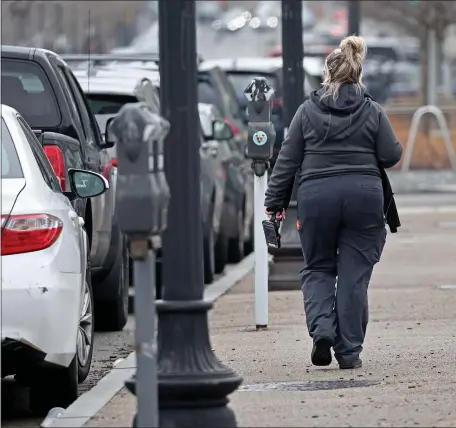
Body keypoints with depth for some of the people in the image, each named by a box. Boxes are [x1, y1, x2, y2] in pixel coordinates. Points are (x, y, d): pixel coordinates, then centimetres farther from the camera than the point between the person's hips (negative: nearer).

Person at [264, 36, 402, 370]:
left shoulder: (307, 111, 2)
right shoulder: (373, 112, 1)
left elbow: (288, 160, 4)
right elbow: (391, 156, 1)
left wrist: (275, 201, 12)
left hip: (316, 196, 0)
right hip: (364, 197, 0)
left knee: (318, 268, 15)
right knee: (355, 273, 5)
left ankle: (322, 327, -10)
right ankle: (349, 351, 4)